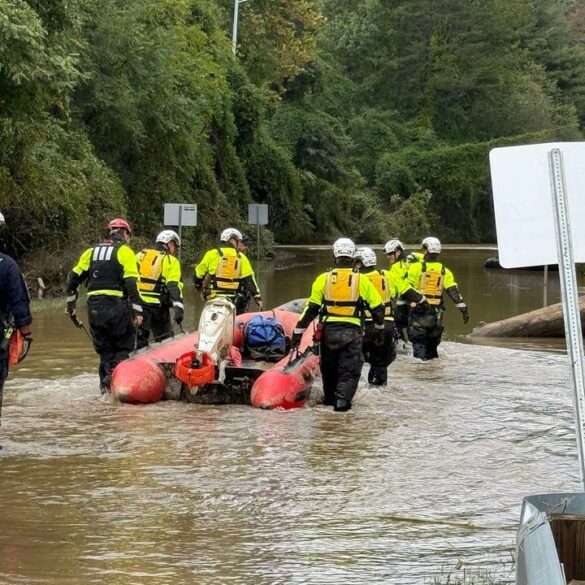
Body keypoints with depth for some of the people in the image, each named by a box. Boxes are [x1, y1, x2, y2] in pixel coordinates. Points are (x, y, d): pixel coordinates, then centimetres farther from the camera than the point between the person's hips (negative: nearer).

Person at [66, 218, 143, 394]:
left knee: (105, 350, 15)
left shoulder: (92, 251, 16)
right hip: (116, 306, -5)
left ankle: (105, 386, 8)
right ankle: (113, 379, -15)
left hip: (94, 307, 5)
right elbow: (131, 282, -10)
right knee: (125, 347, 3)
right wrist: (137, 310, -10)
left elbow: (74, 277, 13)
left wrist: (71, 302, 20)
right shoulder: (124, 251, -1)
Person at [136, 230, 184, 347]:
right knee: (166, 342, 7)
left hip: (137, 302, 4)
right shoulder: (170, 261, 0)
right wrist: (179, 307, -20)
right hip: (157, 306, -4)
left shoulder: (140, 255, 15)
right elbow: (174, 286, -12)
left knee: (139, 340, 7)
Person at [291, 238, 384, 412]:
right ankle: (343, 398, -16)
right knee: (349, 371, 3)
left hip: (328, 330, 1)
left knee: (329, 368, 19)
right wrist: (379, 330, 21)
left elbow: (311, 308, -1)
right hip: (352, 332, -1)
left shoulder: (324, 279, -1)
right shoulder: (362, 280, -1)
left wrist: (298, 332, 5)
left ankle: (330, 398, 30)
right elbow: (378, 308, 5)